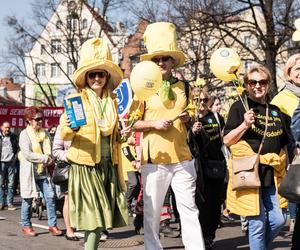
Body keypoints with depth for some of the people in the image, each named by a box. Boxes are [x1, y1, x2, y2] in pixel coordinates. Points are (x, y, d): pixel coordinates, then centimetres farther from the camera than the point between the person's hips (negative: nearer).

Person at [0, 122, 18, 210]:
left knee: (11, 184, 2)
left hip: (11, 163, 2)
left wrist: (15, 158, 2)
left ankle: (10, 203, 5)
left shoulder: (14, 137, 10)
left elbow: (17, 148, 15)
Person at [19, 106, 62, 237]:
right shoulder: (24, 134, -6)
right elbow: (27, 154, -16)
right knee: (28, 199, 3)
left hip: (43, 171, 5)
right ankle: (26, 226, 14)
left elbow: (48, 150, 21)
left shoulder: (43, 133, 14)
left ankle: (52, 225, 1)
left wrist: (50, 160, 1)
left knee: (50, 196, -3)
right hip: (30, 171, -5)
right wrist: (45, 159, -16)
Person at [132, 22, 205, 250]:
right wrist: (154, 123, -14)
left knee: (189, 209, 4)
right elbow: (134, 123, 2)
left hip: (183, 158, 2)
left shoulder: (184, 86, 9)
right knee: (152, 212, 5)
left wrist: (189, 118, 0)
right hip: (154, 159, -2)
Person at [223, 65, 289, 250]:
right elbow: (227, 141, -6)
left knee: (278, 221, 3)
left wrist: (285, 169, 15)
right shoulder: (240, 107, -2)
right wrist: (245, 124, -19)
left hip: (271, 173, 5)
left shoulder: (275, 111, 14)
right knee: (258, 222, -4)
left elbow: (283, 144, 19)